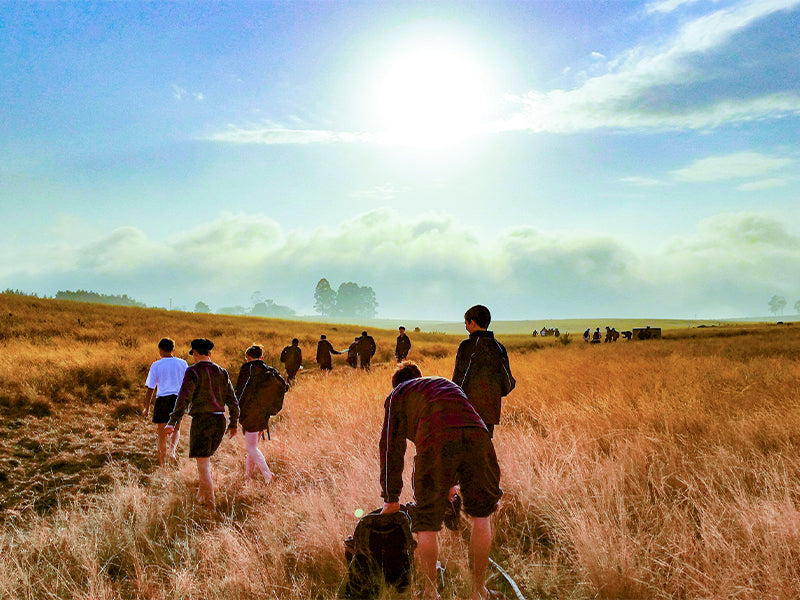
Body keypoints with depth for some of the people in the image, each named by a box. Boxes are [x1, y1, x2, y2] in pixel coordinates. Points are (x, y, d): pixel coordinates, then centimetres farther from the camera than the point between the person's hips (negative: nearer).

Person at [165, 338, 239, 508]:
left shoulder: (193, 371, -6)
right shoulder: (221, 372, 10)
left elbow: (184, 398, -19)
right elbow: (232, 400, 10)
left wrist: (173, 422, -23)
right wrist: (233, 423, 18)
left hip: (201, 419, -6)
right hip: (219, 420, 6)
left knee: (202, 462, -1)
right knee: (205, 457, 22)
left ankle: (209, 503, -2)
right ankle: (202, 494, 27)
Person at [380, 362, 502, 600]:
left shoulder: (397, 395, 28)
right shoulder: (447, 383, 41)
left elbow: (391, 447, 26)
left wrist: (391, 498, 34)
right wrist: (450, 485, 58)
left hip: (437, 441, -4)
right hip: (477, 435, 4)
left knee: (426, 522, 14)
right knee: (481, 513, 22)